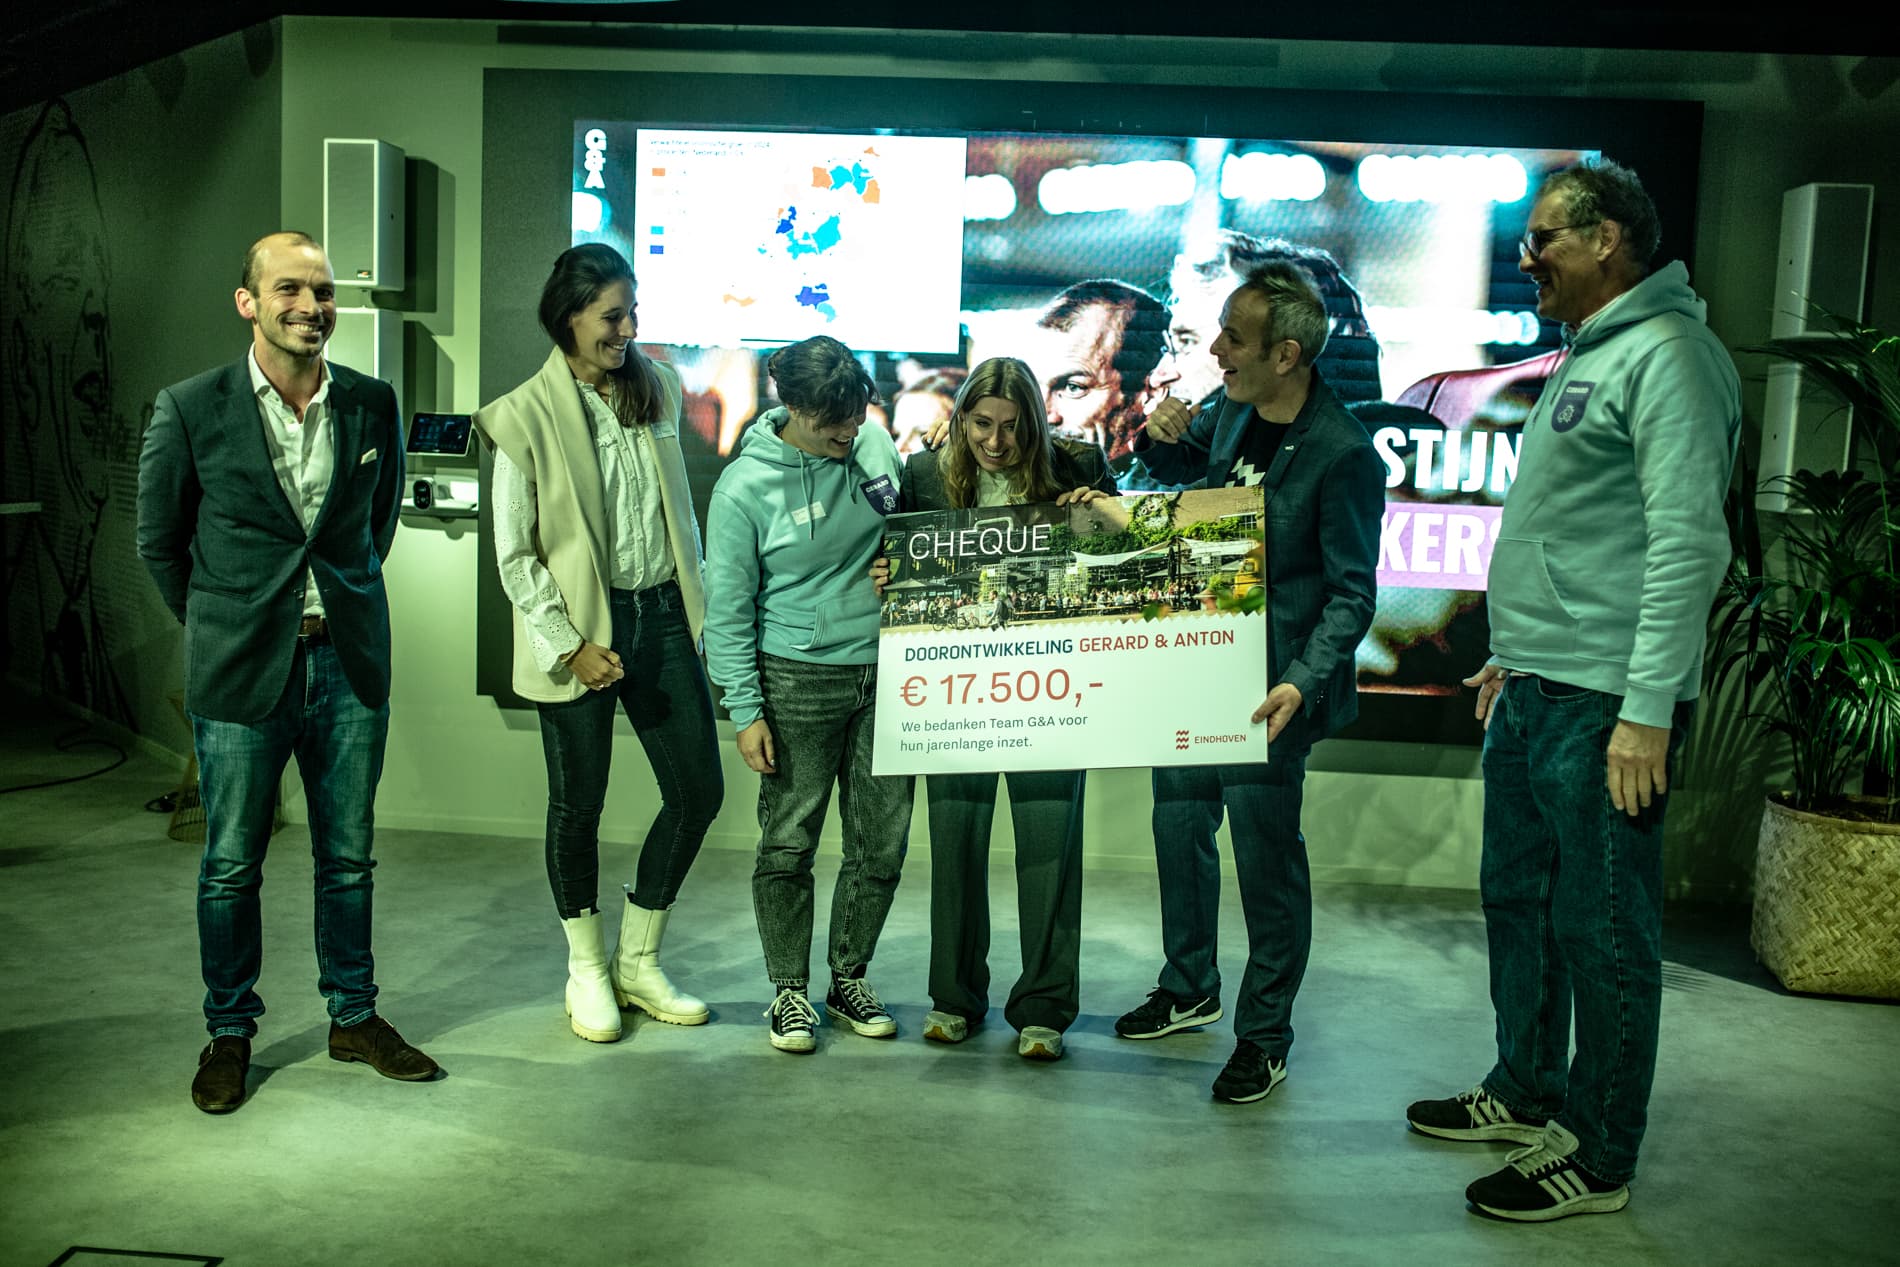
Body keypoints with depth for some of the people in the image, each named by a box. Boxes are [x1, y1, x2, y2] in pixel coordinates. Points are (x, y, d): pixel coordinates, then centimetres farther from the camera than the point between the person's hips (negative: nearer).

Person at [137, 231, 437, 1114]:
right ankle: (230, 1032, 27)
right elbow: (158, 538, 5)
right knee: (231, 866, 8)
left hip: (350, 664, 2)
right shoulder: (191, 408, -7)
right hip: (240, 673, -2)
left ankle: (354, 1017, 28)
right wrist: (217, 628, 10)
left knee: (349, 857, 12)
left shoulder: (372, 405, 1)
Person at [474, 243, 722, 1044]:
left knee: (698, 791, 5)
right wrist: (570, 647, -13)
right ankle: (587, 971, 28)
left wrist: (700, 609, 12)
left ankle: (637, 963, 23)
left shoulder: (656, 389, 7)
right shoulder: (528, 417, -8)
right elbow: (514, 557, -8)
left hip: (662, 616, 5)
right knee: (578, 804, 7)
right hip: (581, 626, -5)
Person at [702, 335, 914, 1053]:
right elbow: (728, 610, -7)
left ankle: (849, 978, 27)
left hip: (884, 671, 4)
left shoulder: (876, 445, 2)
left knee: (884, 840, 8)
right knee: (789, 841, 2)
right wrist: (746, 710, -9)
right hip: (798, 677, -4)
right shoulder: (745, 488, -10)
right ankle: (790, 992, 21)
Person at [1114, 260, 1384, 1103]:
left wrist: (1301, 683, -29)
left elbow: (1352, 593, -16)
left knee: (1267, 860, 3)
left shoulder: (1342, 454, -19)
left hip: (1266, 689, -8)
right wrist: (1162, 435, 0)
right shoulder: (1231, 409, 3)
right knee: (1179, 829, 19)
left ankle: (1264, 1037, 21)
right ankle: (1188, 989, 40)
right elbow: (1177, 468, 24)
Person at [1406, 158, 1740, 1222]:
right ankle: (1526, 1095, 35)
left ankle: (1599, 1161, 14)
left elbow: (1688, 544, -21)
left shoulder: (1666, 354, -13)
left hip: (1604, 705, -10)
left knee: (1603, 933, 0)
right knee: (1519, 899, 19)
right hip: (1533, 693, 10)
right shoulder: (1588, 358, 18)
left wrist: (1647, 708, -24)